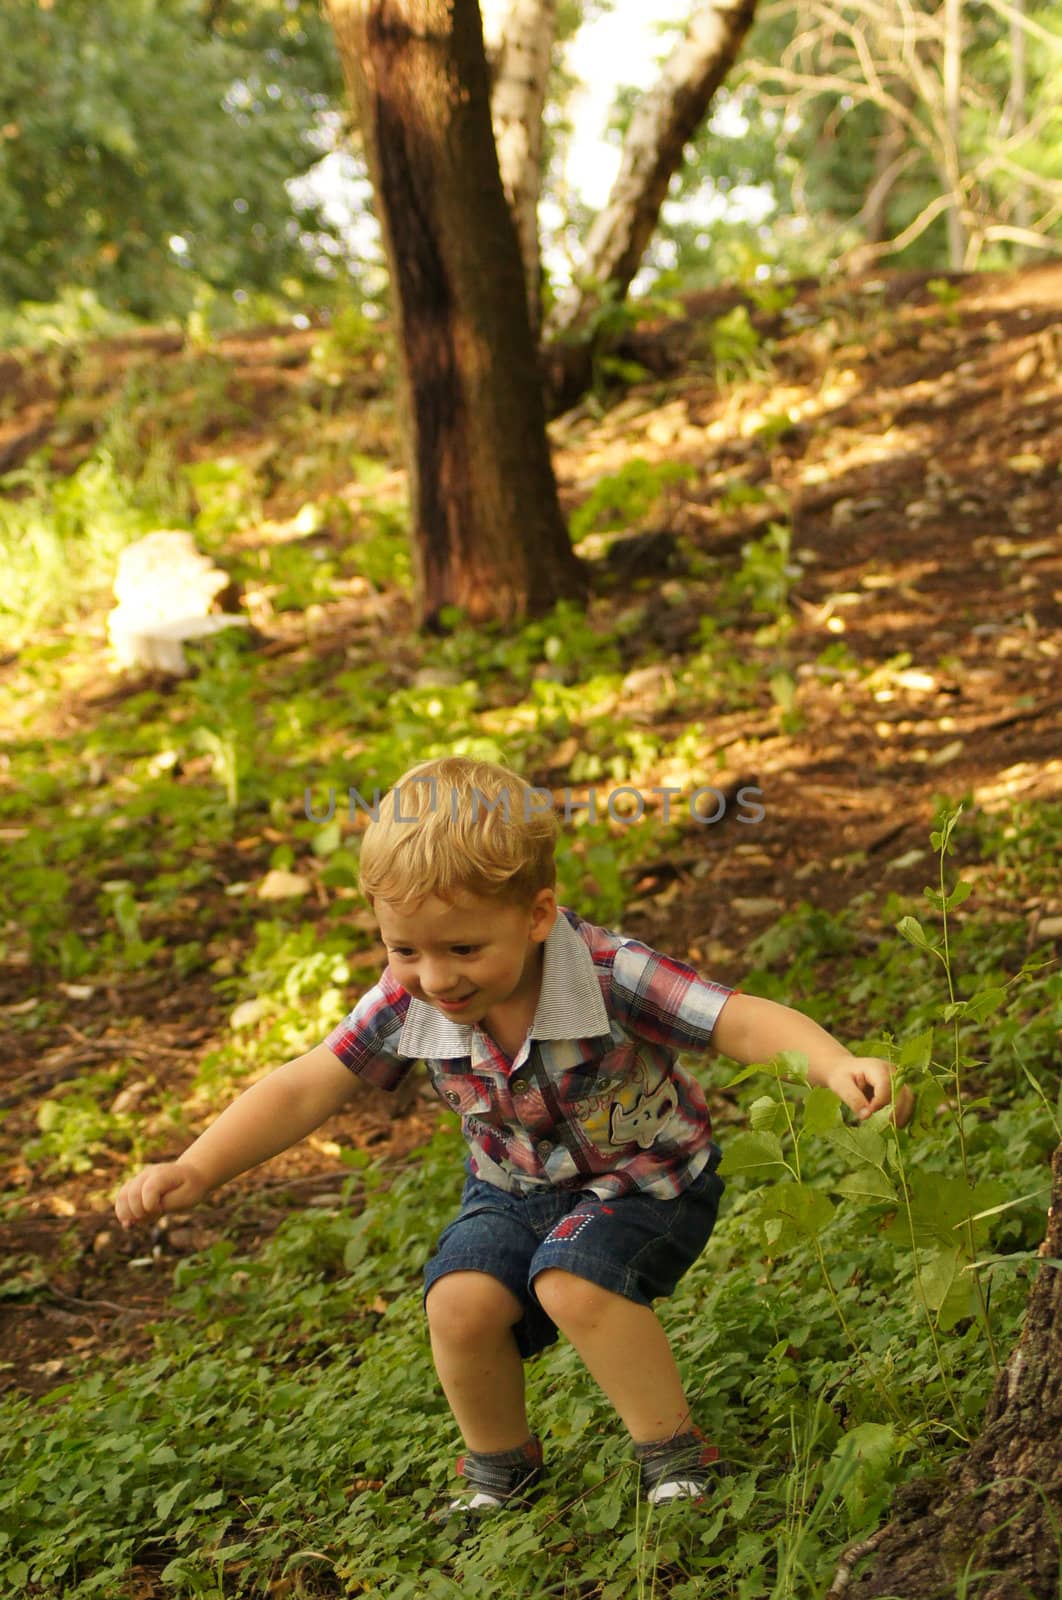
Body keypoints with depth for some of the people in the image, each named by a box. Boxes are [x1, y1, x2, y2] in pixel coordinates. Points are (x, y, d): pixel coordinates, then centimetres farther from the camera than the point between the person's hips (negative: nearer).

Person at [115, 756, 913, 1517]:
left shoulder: (607, 976, -33)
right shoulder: (409, 1002, -21)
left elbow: (744, 1021, -37)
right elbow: (303, 1089, -14)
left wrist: (839, 1067, -56)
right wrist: (194, 1170, -25)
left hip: (648, 1179, -4)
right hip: (517, 1189, 4)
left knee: (572, 1280, -30)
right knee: (461, 1299, -20)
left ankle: (674, 1452, -7)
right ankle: (501, 1464, 11)